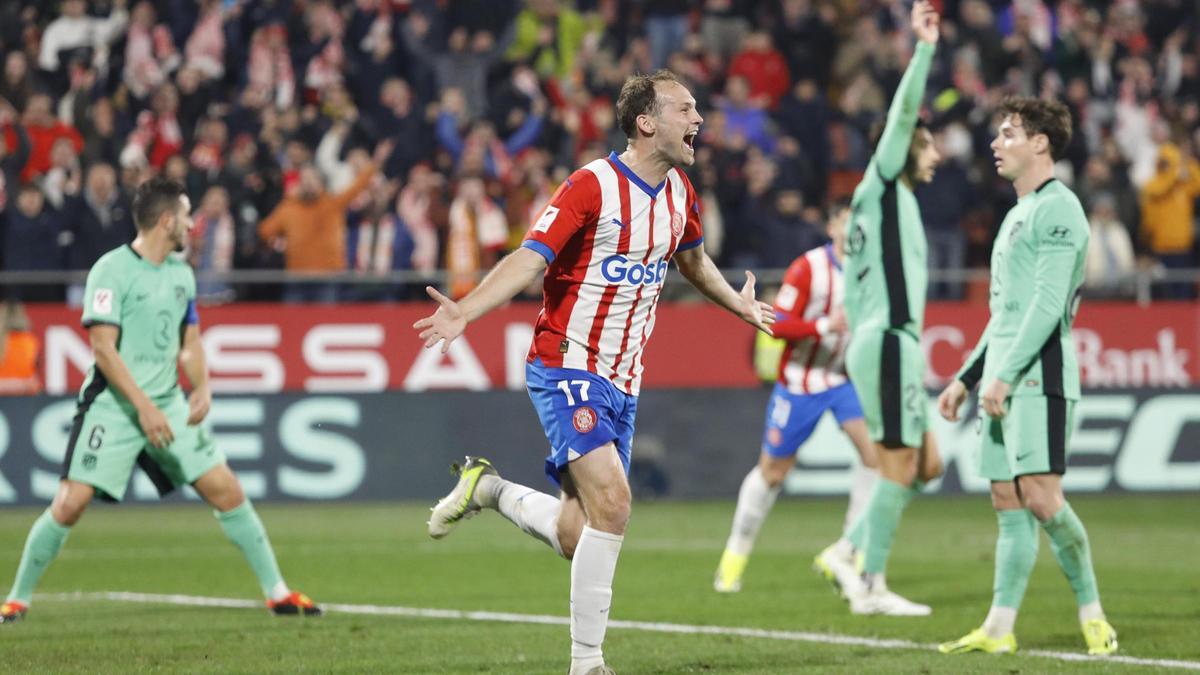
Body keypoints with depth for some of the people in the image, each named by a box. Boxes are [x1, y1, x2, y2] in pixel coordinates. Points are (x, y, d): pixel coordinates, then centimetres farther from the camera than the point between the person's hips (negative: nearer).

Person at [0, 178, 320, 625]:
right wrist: (143, 406, -22)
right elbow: (103, 347, -17)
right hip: (113, 406, -6)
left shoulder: (181, 274, 10)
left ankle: (276, 592, 10)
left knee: (227, 491, 0)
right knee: (69, 504, -12)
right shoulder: (112, 270, -12)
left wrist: (202, 387, -1)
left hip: (169, 406, 6)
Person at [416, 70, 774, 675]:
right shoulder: (593, 186, -14)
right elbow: (530, 258, -20)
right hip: (567, 368, -7)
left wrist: (739, 305, 42)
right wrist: (464, 311, -34)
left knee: (577, 540, 3)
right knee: (612, 504, -22)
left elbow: (693, 259, 31)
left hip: (621, 381, 7)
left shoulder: (679, 193, 9)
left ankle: (490, 489, 29)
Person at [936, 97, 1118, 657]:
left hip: (1039, 376, -9)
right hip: (1004, 380, 9)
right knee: (1008, 502, 5)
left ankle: (1092, 615, -5)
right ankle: (999, 628, 4)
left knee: (1040, 496, -15)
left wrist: (1004, 374, -20)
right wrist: (966, 379, 24)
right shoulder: (1018, 215, 22)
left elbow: (1047, 304, -17)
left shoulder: (1058, 208, -8)